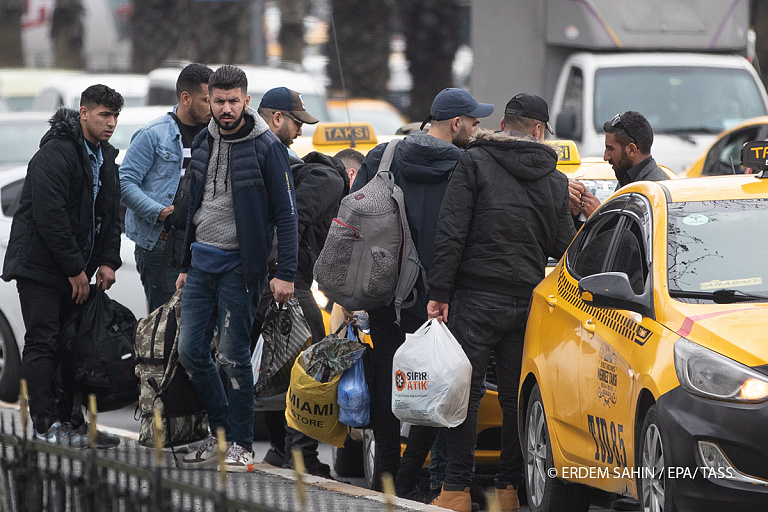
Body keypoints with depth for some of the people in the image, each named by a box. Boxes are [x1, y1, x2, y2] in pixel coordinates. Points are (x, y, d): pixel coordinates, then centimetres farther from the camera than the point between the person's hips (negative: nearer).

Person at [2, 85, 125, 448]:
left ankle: (69, 420, 12)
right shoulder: (55, 155, -17)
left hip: (76, 270, 9)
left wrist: (108, 261, 4)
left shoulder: (106, 159, 13)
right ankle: (44, 427, -14)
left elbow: (111, 214, 19)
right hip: (39, 266, -8)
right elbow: (49, 215, -22)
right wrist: (75, 269, -18)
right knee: (42, 344, -10)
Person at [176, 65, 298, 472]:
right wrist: (185, 265, 20)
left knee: (233, 355, -5)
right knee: (190, 350, 4)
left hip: (239, 265, -6)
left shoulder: (266, 147, -9)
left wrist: (286, 274, -14)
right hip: (201, 261, 6)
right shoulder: (202, 144, 10)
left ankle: (241, 443, 6)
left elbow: (286, 213, -9)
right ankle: (220, 433, 17)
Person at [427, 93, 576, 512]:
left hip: (477, 299, -3)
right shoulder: (555, 181, 7)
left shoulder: (475, 162, -3)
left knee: (464, 393, 0)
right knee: (516, 396, 9)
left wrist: (439, 292, -7)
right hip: (528, 301, 3)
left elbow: (451, 233, -9)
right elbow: (563, 247, 13)